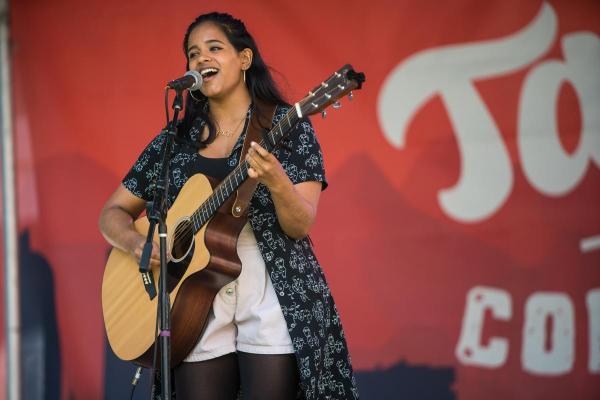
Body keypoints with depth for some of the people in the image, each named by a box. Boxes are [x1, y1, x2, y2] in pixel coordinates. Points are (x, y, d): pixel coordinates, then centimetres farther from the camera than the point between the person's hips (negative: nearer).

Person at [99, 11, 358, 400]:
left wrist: (276, 181, -29)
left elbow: (301, 226, -9)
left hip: (275, 300, -3)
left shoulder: (287, 126, 1)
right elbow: (113, 212, 15)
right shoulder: (175, 140, 10)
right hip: (198, 304, 3)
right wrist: (136, 242, -7)